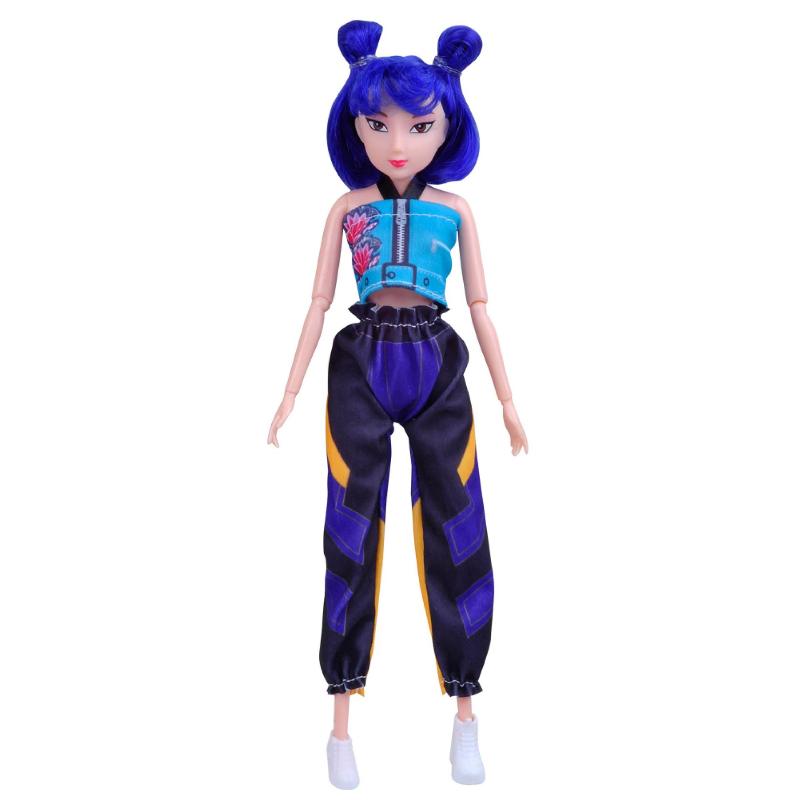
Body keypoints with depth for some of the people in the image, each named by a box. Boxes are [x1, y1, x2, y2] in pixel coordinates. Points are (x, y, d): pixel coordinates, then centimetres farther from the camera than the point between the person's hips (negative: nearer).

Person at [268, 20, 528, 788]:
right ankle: (342, 717, 13)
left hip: (437, 366, 0)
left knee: (454, 532, 2)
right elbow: (319, 302, 7)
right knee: (352, 536, 2)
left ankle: (464, 712, 16)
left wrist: (507, 397, 9)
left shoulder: (454, 208, 6)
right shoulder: (346, 207, 5)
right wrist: (290, 392, 4)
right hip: (361, 367, 0)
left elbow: (479, 305, 9)